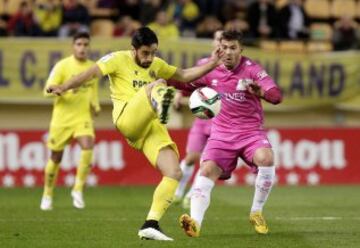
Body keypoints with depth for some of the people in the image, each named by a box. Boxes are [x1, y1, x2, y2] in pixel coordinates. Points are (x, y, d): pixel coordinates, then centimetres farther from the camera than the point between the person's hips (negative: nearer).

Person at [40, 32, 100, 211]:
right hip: (62, 117, -2)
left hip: (83, 117, 2)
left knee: (88, 148, -23)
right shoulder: (62, 66, -8)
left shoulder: (93, 67, 5)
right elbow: (47, 90, -12)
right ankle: (47, 195, 26)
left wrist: (96, 106, 5)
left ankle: (78, 190, -11)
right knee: (56, 157, 6)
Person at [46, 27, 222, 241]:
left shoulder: (157, 65, 24)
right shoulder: (119, 59, 6)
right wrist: (63, 88, -17)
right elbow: (91, 73, -4)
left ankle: (151, 225, -6)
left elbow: (184, 75, 30)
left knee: (174, 173, -9)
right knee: (158, 85, -31)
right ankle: (161, 104, -71)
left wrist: (211, 64, 18)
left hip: (152, 127, 6)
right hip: (127, 119, -6)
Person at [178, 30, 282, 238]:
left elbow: (277, 96, -19)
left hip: (251, 131, -2)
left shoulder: (251, 69, -9)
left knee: (266, 159, -29)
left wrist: (259, 91, -41)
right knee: (207, 170, -20)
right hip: (222, 133, 2)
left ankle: (257, 213, -9)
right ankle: (195, 222, -28)